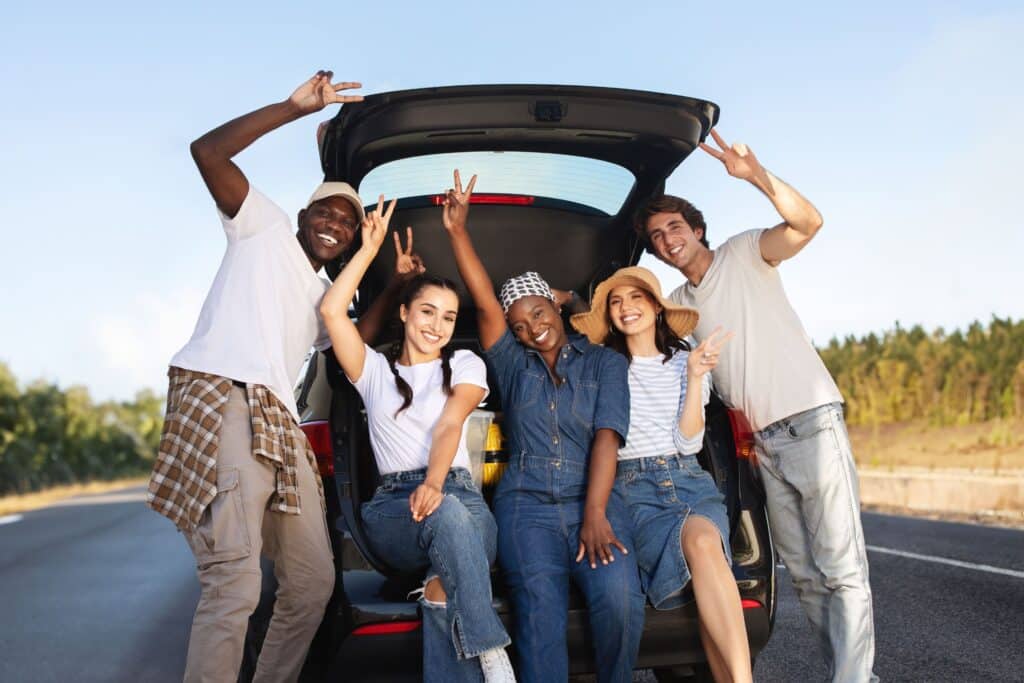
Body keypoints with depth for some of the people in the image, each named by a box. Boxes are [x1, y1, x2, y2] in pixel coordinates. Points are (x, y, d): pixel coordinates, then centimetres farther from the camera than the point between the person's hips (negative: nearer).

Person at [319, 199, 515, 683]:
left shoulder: (465, 364, 16)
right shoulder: (374, 370, 20)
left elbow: (449, 425, -4)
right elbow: (332, 311, 4)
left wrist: (434, 484, -24)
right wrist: (369, 248, 8)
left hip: (459, 493, 0)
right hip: (394, 507, 0)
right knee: (447, 517, -38)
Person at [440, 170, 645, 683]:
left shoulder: (603, 362, 13)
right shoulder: (512, 362, 19)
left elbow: (607, 436, -1)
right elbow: (485, 302, 4)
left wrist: (594, 515, -14)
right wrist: (457, 231, -7)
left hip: (593, 499, -1)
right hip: (526, 504, 1)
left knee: (619, 596, -29)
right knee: (540, 611, -27)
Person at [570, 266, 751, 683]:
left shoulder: (686, 362, 14)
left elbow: (689, 443, 4)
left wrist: (696, 378, -5)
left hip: (688, 480, 2)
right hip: (633, 488, -1)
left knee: (702, 539, -36)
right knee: (701, 545, -35)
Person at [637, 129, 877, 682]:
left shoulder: (743, 253, 0)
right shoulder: (676, 304, 17)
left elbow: (807, 223, -16)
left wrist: (757, 176, -31)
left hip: (813, 423, -6)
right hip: (764, 443, 7)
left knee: (841, 570, -9)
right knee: (803, 572, 7)